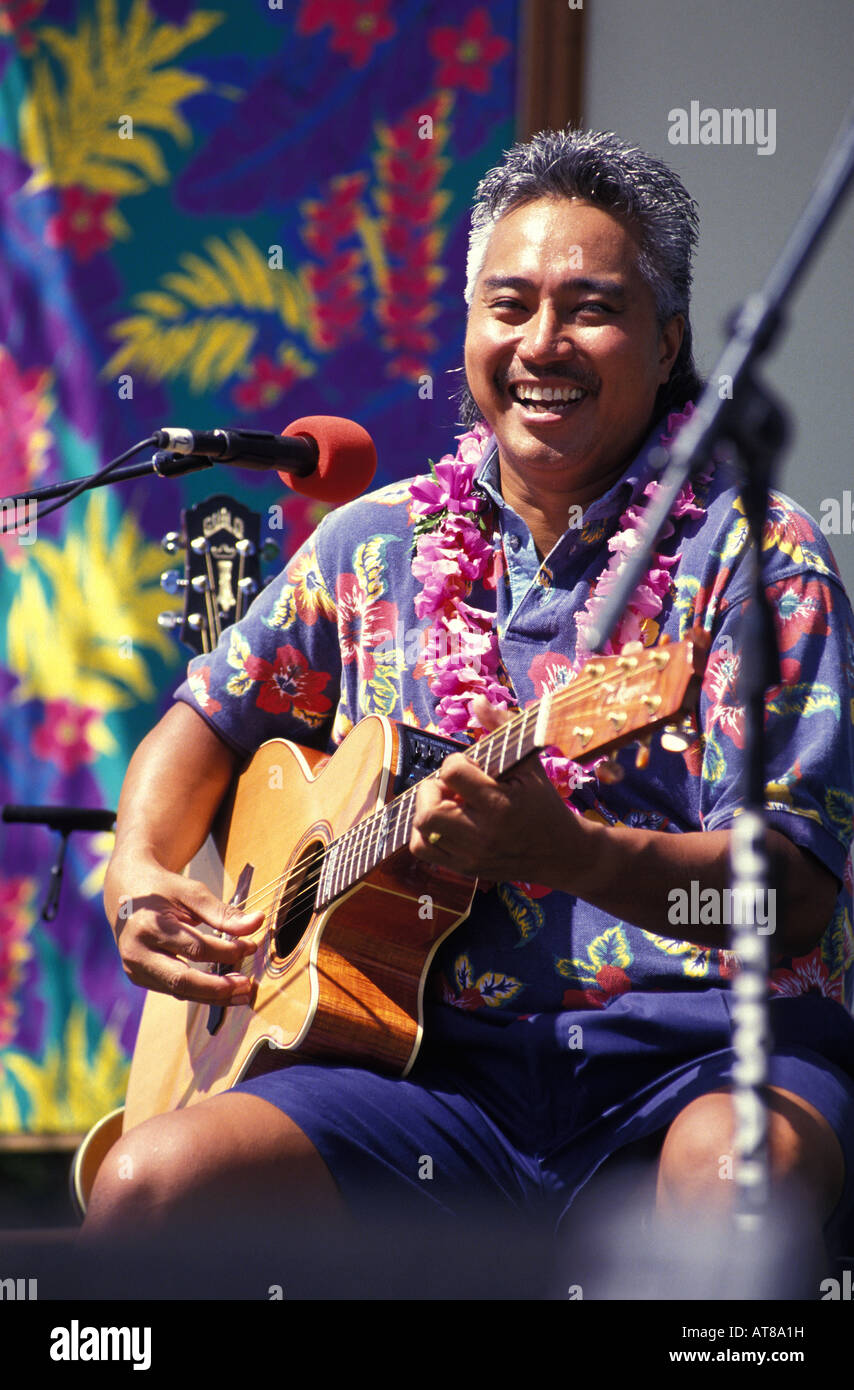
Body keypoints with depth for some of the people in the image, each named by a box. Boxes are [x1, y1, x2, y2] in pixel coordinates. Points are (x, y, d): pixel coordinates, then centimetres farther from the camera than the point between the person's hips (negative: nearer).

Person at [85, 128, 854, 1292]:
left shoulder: (748, 553, 0)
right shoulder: (379, 548, 15)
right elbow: (209, 722, 28)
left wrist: (563, 851, -27)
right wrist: (141, 879, 6)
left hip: (695, 1052, -3)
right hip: (452, 1063, 3)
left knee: (734, 1170, -39)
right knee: (153, 1188, -23)